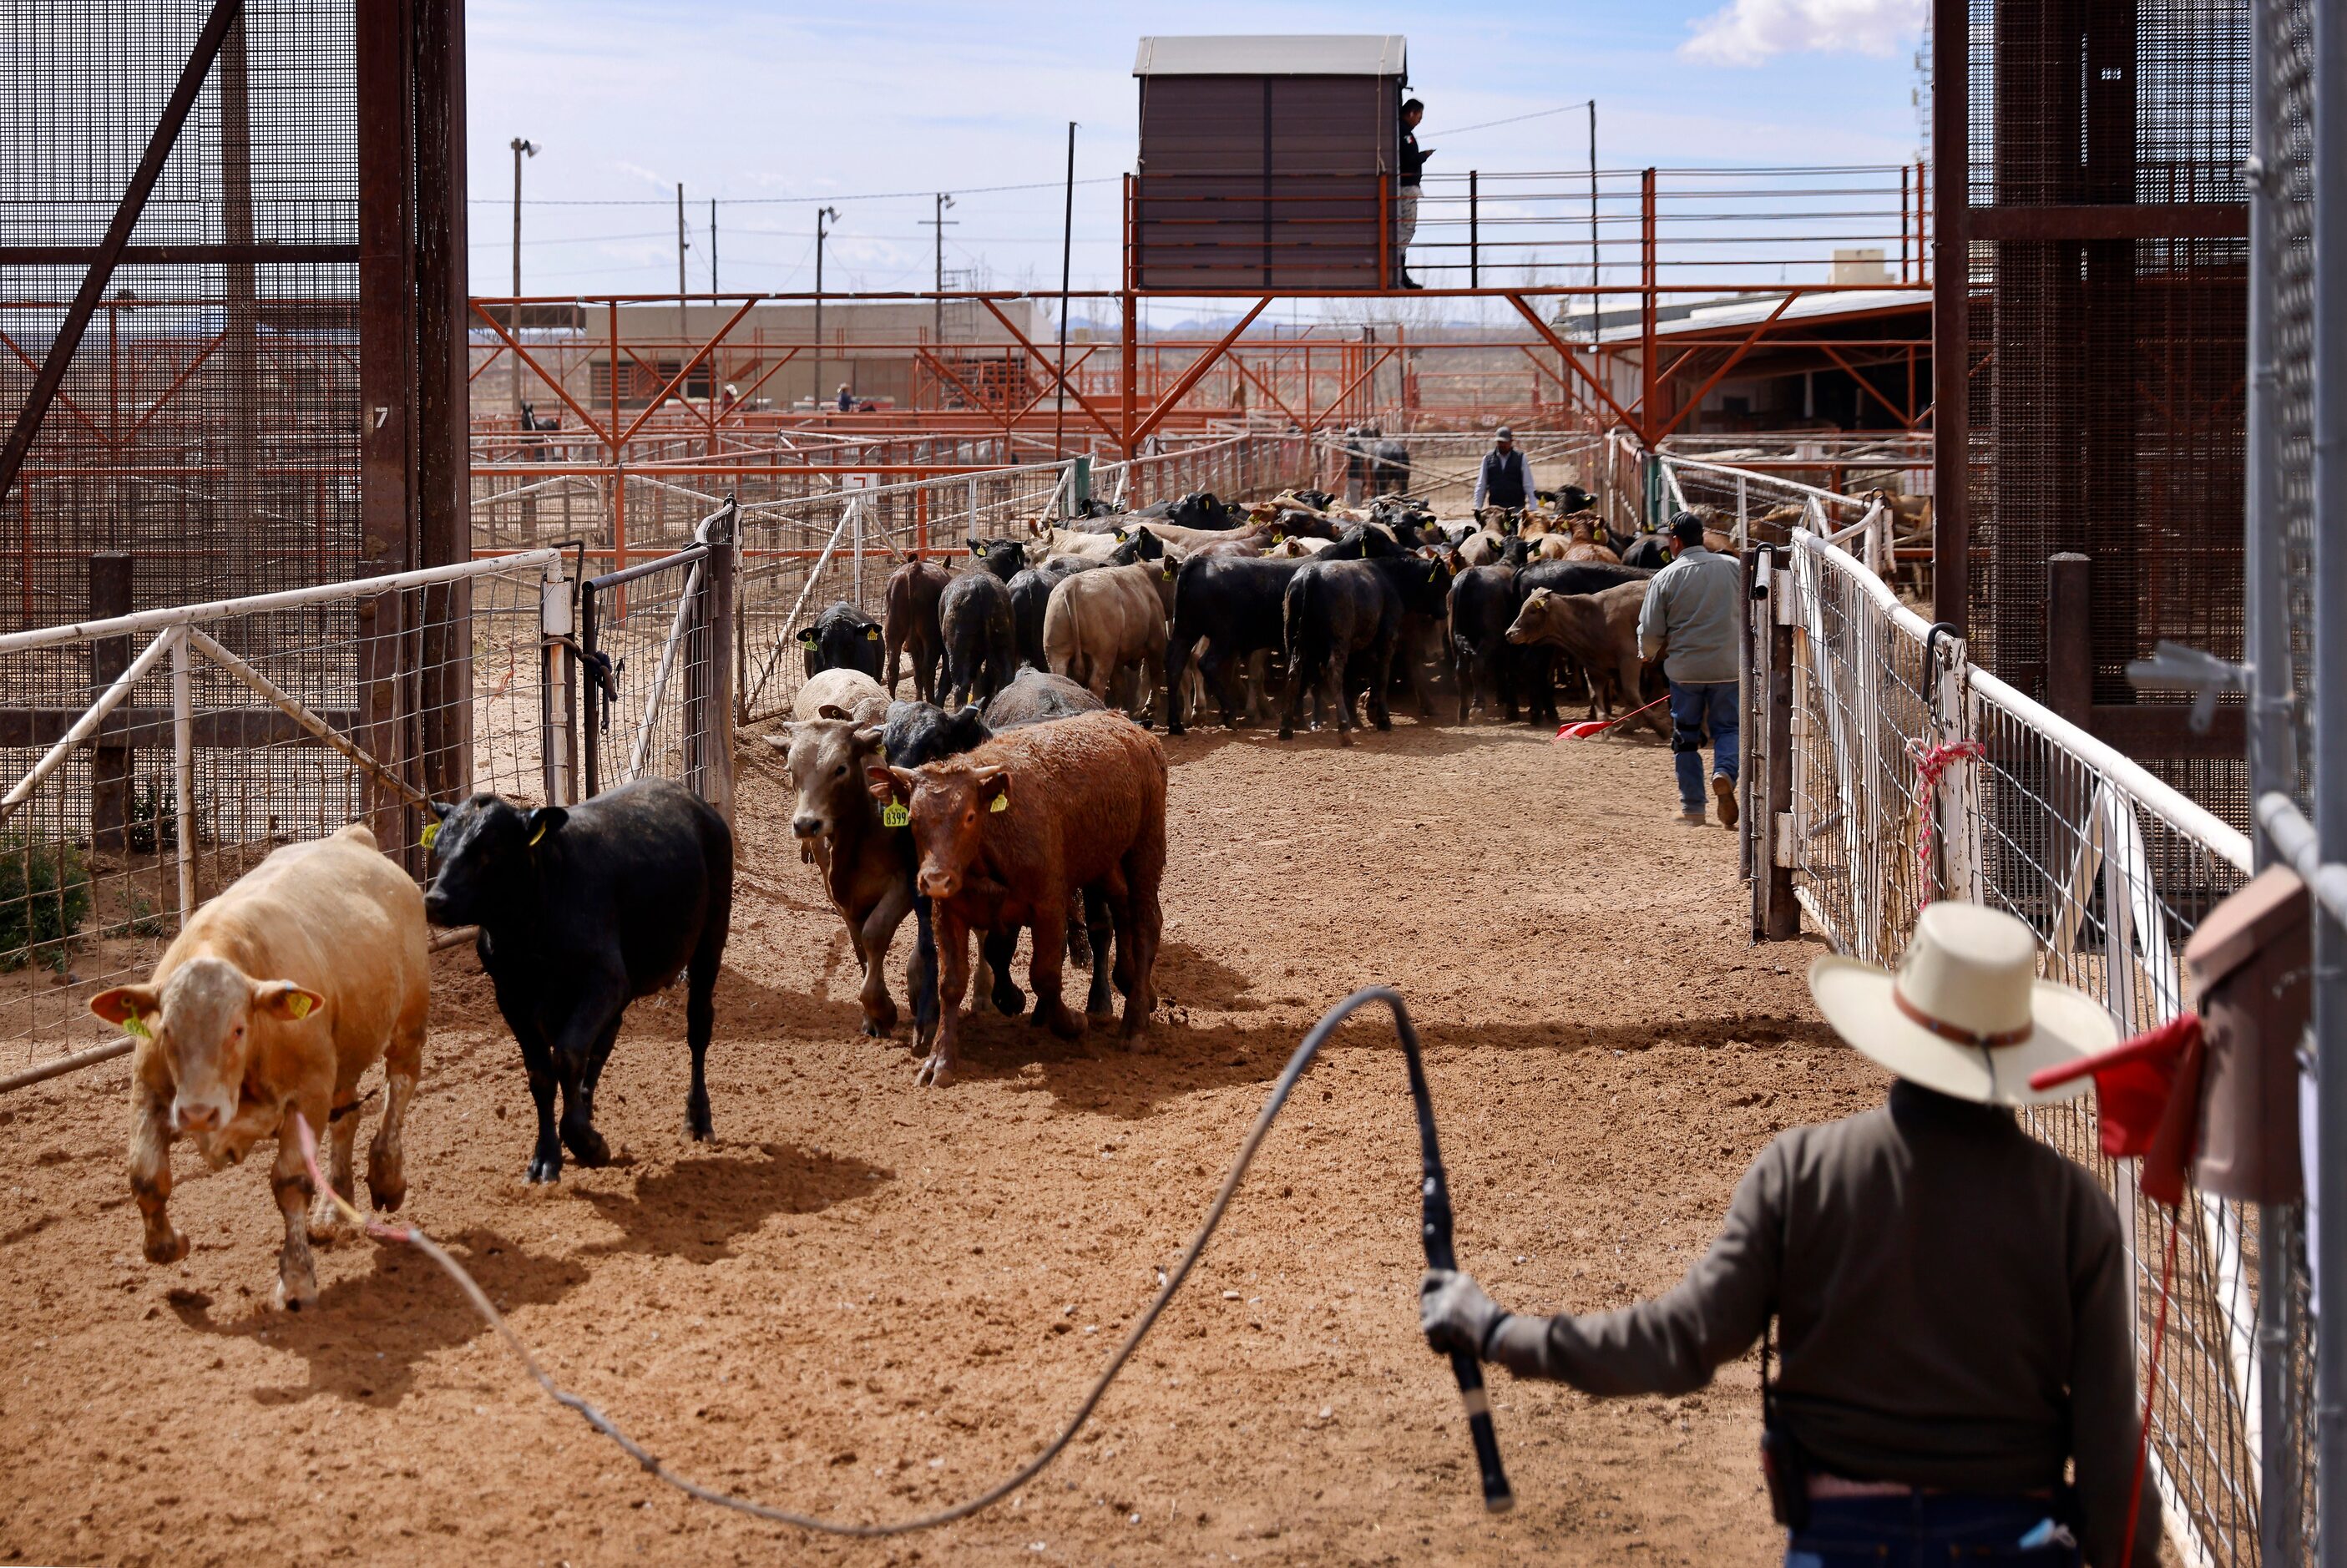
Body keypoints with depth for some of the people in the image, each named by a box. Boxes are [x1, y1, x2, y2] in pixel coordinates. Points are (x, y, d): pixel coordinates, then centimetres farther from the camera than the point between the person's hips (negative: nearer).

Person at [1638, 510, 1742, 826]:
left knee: (1686, 736, 11)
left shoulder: (1665, 578, -7)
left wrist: (1650, 654, 17)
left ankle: (1692, 808, 12)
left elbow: (1650, 632, -5)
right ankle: (1725, 773, -17)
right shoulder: (1734, 567, -1)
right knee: (1727, 727, 13)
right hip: (1727, 666, 1)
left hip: (1684, 668, -1)